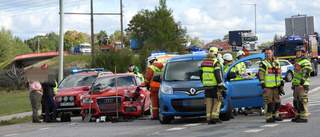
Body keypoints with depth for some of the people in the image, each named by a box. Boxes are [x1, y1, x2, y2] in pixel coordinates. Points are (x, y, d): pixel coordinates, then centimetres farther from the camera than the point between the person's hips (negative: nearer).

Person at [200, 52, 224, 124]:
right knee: (217, 101, 2)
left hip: (206, 86, 5)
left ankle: (209, 118, 0)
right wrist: (220, 85, -13)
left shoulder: (203, 62, 12)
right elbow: (217, 75, -15)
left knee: (209, 102, 5)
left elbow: (201, 75, 18)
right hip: (215, 86, -5)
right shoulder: (215, 62, -6)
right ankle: (214, 116, -9)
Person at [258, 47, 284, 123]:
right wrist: (263, 85, -13)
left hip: (276, 86, 6)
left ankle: (275, 115, 21)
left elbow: (279, 73, 22)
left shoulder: (277, 63, 17)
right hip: (267, 86, -6)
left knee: (277, 101, 10)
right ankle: (268, 117, -4)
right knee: (269, 102, -7)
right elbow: (260, 75, -7)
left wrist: (281, 84, 15)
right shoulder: (263, 63, -2)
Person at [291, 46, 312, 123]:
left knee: (302, 101, -10)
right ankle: (298, 116, 18)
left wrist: (301, 84, -24)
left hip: (302, 85, -10)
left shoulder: (305, 62, -10)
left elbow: (305, 74, -19)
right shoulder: (297, 62, 21)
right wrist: (293, 84, 24)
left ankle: (304, 117, -10)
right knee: (296, 101, 12)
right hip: (296, 85, 10)